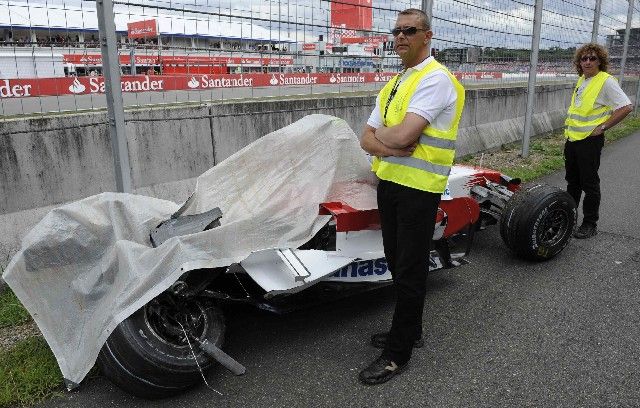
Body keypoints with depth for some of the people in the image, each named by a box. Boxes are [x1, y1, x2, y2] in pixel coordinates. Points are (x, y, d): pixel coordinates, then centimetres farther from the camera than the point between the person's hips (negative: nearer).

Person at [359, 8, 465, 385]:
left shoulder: (435, 78, -13)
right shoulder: (393, 84, 14)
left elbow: (403, 136, -25)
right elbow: (367, 139, 9)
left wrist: (380, 134, -4)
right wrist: (386, 146, -13)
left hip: (419, 188, -8)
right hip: (389, 182, 9)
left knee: (410, 270, 1)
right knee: (397, 263, 17)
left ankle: (398, 353, 14)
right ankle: (409, 330, 36)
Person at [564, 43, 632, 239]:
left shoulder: (606, 81, -12)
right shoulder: (581, 80, 12)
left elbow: (626, 107, -17)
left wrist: (602, 127, -16)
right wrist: (570, 125, 14)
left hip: (590, 140, -8)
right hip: (572, 138, 8)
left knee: (589, 183, 0)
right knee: (572, 180, 17)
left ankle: (590, 224, 11)